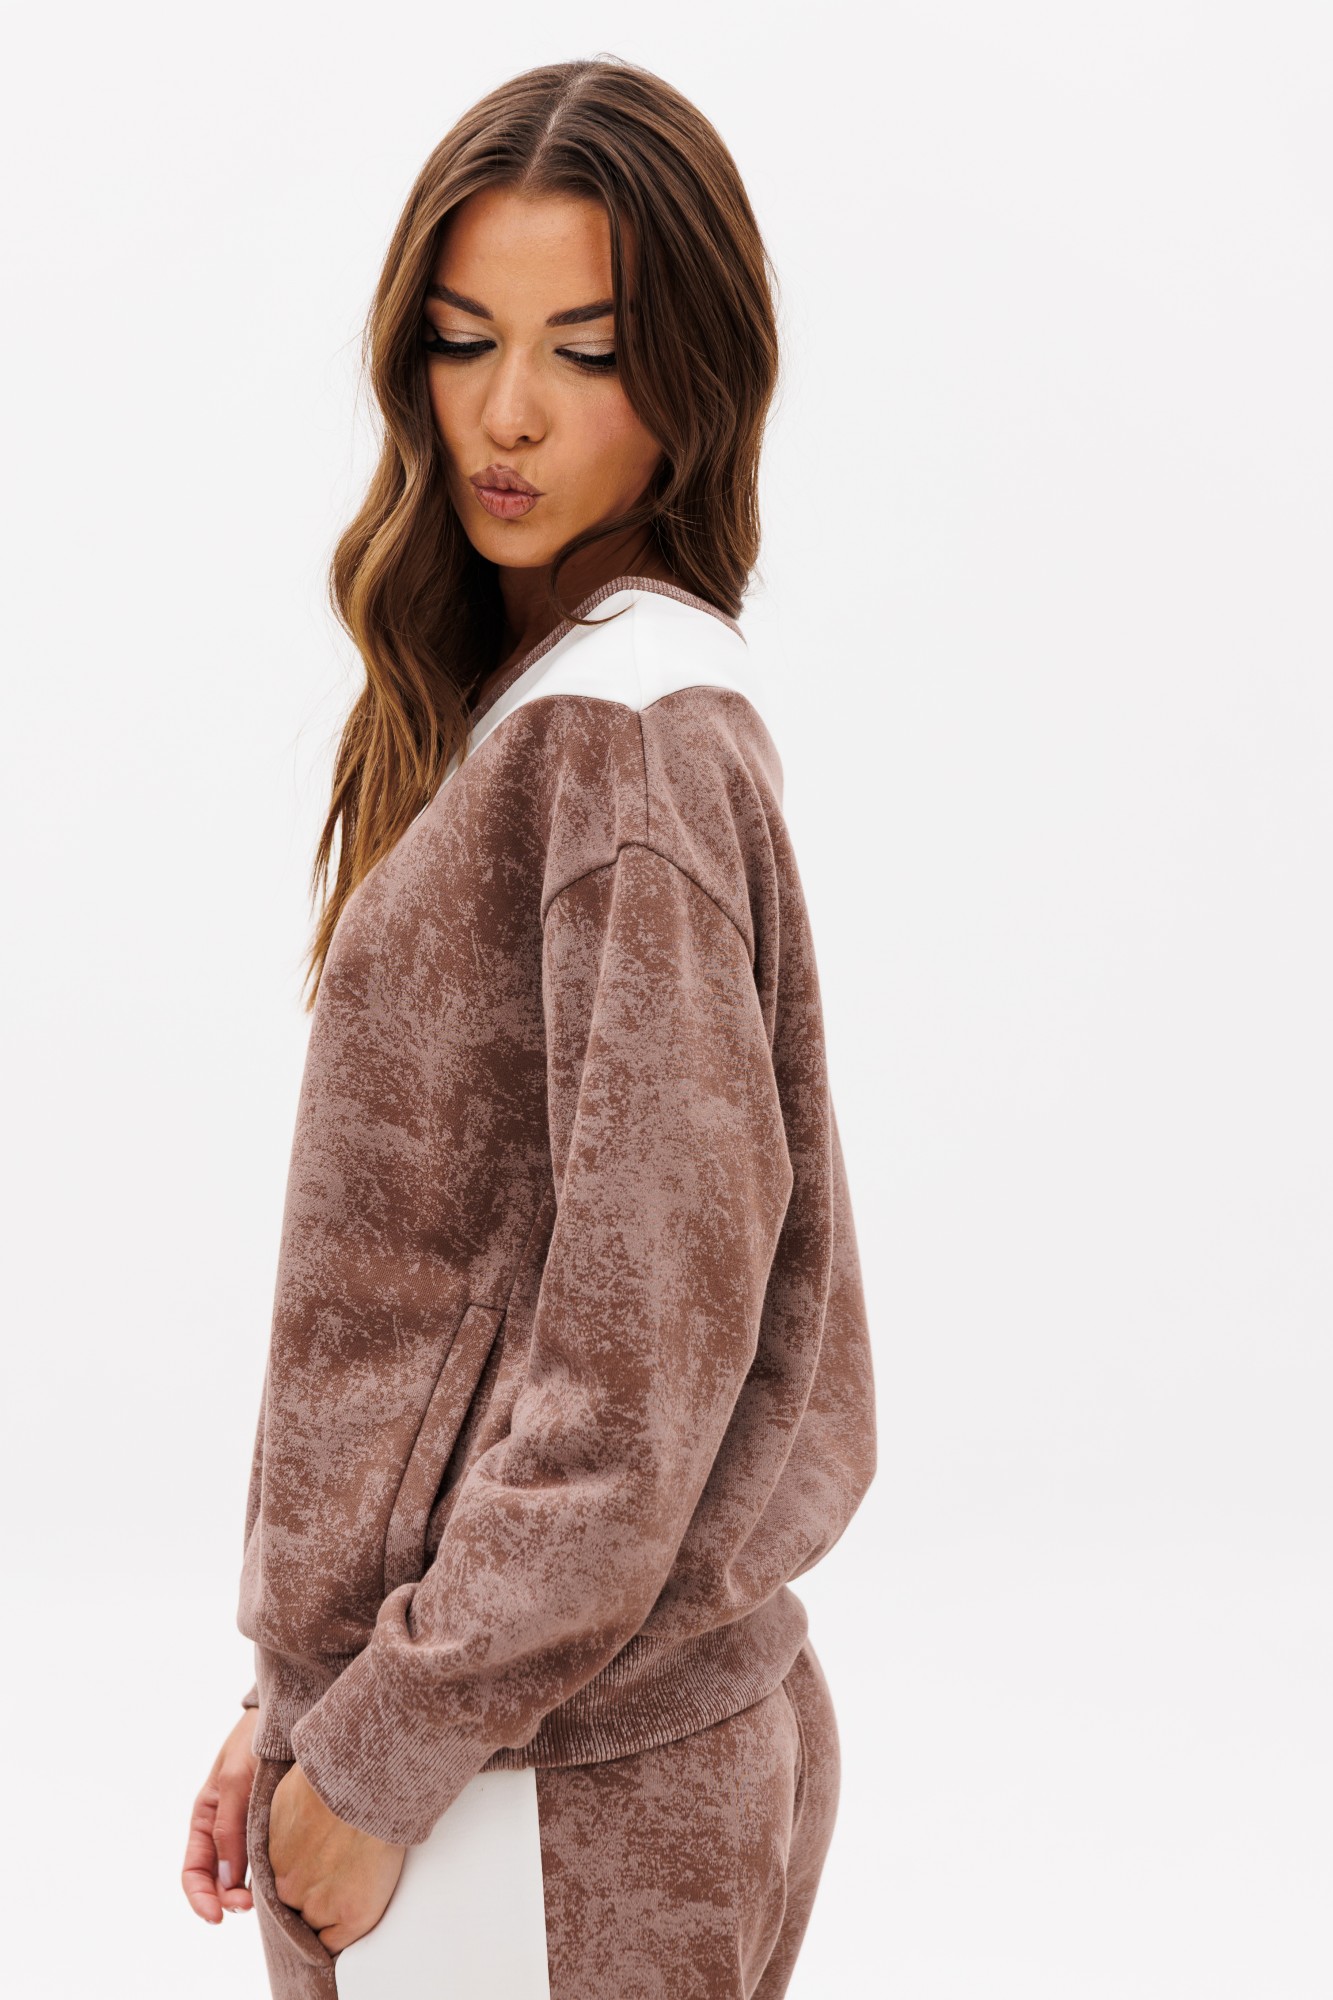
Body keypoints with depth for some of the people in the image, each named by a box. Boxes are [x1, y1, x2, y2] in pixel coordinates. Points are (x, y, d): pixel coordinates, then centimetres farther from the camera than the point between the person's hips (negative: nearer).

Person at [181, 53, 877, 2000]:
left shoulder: (621, 731, -18)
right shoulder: (527, 690, 9)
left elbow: (650, 1324, -21)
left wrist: (385, 1750, -14)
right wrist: (314, 1684, 10)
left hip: (545, 1781, -8)